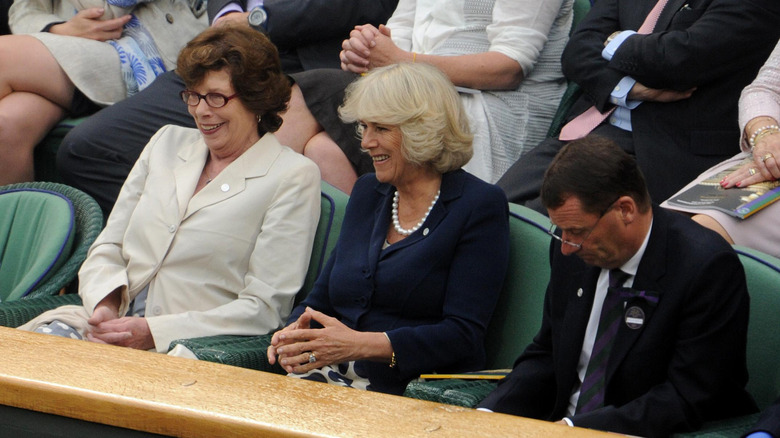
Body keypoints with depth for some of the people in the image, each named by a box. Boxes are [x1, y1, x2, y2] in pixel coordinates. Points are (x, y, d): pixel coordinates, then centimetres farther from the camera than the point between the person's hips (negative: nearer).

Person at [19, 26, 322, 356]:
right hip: (115, 322, 6)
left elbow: (264, 308, -6)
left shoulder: (294, 177, 1)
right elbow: (108, 247, 18)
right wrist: (104, 307, -6)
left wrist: (154, 331, -15)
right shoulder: (168, 142, 20)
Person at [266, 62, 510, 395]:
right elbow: (321, 300, 21)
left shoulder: (480, 206, -3)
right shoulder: (367, 192, 19)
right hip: (335, 374, 6)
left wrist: (361, 344, -22)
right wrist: (296, 331, -4)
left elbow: (463, 336, -12)